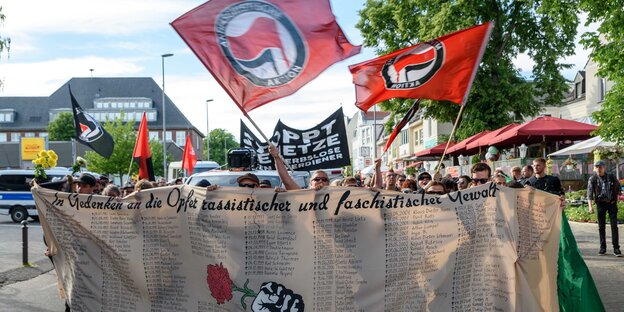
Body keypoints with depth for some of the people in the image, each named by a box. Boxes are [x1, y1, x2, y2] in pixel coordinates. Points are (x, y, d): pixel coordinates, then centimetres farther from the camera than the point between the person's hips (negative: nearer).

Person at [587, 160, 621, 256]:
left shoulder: (611, 177, -3)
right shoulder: (592, 179, -6)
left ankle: (616, 248, -2)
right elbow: (589, 193, -11)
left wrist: (617, 197, 9)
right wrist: (590, 206, -21)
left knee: (614, 226, -4)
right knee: (601, 227, 4)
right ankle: (603, 248, 12)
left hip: (612, 203, 0)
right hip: (601, 204, 0)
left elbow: (618, 187, 14)